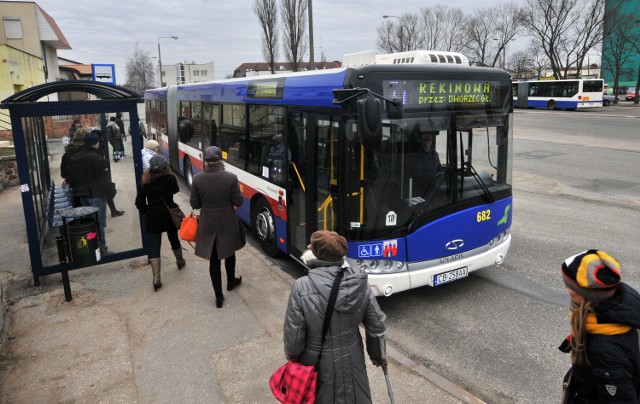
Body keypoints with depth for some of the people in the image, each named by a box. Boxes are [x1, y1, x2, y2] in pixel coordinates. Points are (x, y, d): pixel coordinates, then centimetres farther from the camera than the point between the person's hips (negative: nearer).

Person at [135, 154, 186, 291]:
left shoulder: (145, 181, -6)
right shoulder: (170, 178, -9)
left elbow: (139, 203, -4)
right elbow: (176, 189, 13)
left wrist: (148, 212, 12)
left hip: (152, 217, 0)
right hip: (170, 214, 0)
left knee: (154, 245, -1)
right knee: (174, 238, 22)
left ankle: (156, 278, -10)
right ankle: (180, 261, 46)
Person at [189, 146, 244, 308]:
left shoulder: (197, 179, -11)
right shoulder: (231, 177, -15)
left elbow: (194, 204, -5)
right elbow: (238, 202, -10)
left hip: (208, 225, 0)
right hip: (228, 224, 0)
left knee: (214, 260, 10)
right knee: (229, 253, 25)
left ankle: (219, 296, 16)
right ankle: (231, 282, 45)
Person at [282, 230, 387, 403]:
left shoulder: (301, 288, -25)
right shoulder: (359, 282, -14)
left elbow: (293, 335, -17)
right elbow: (377, 324, -6)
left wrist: (293, 358, 4)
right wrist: (378, 355, 11)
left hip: (318, 364, -3)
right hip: (352, 360, 3)